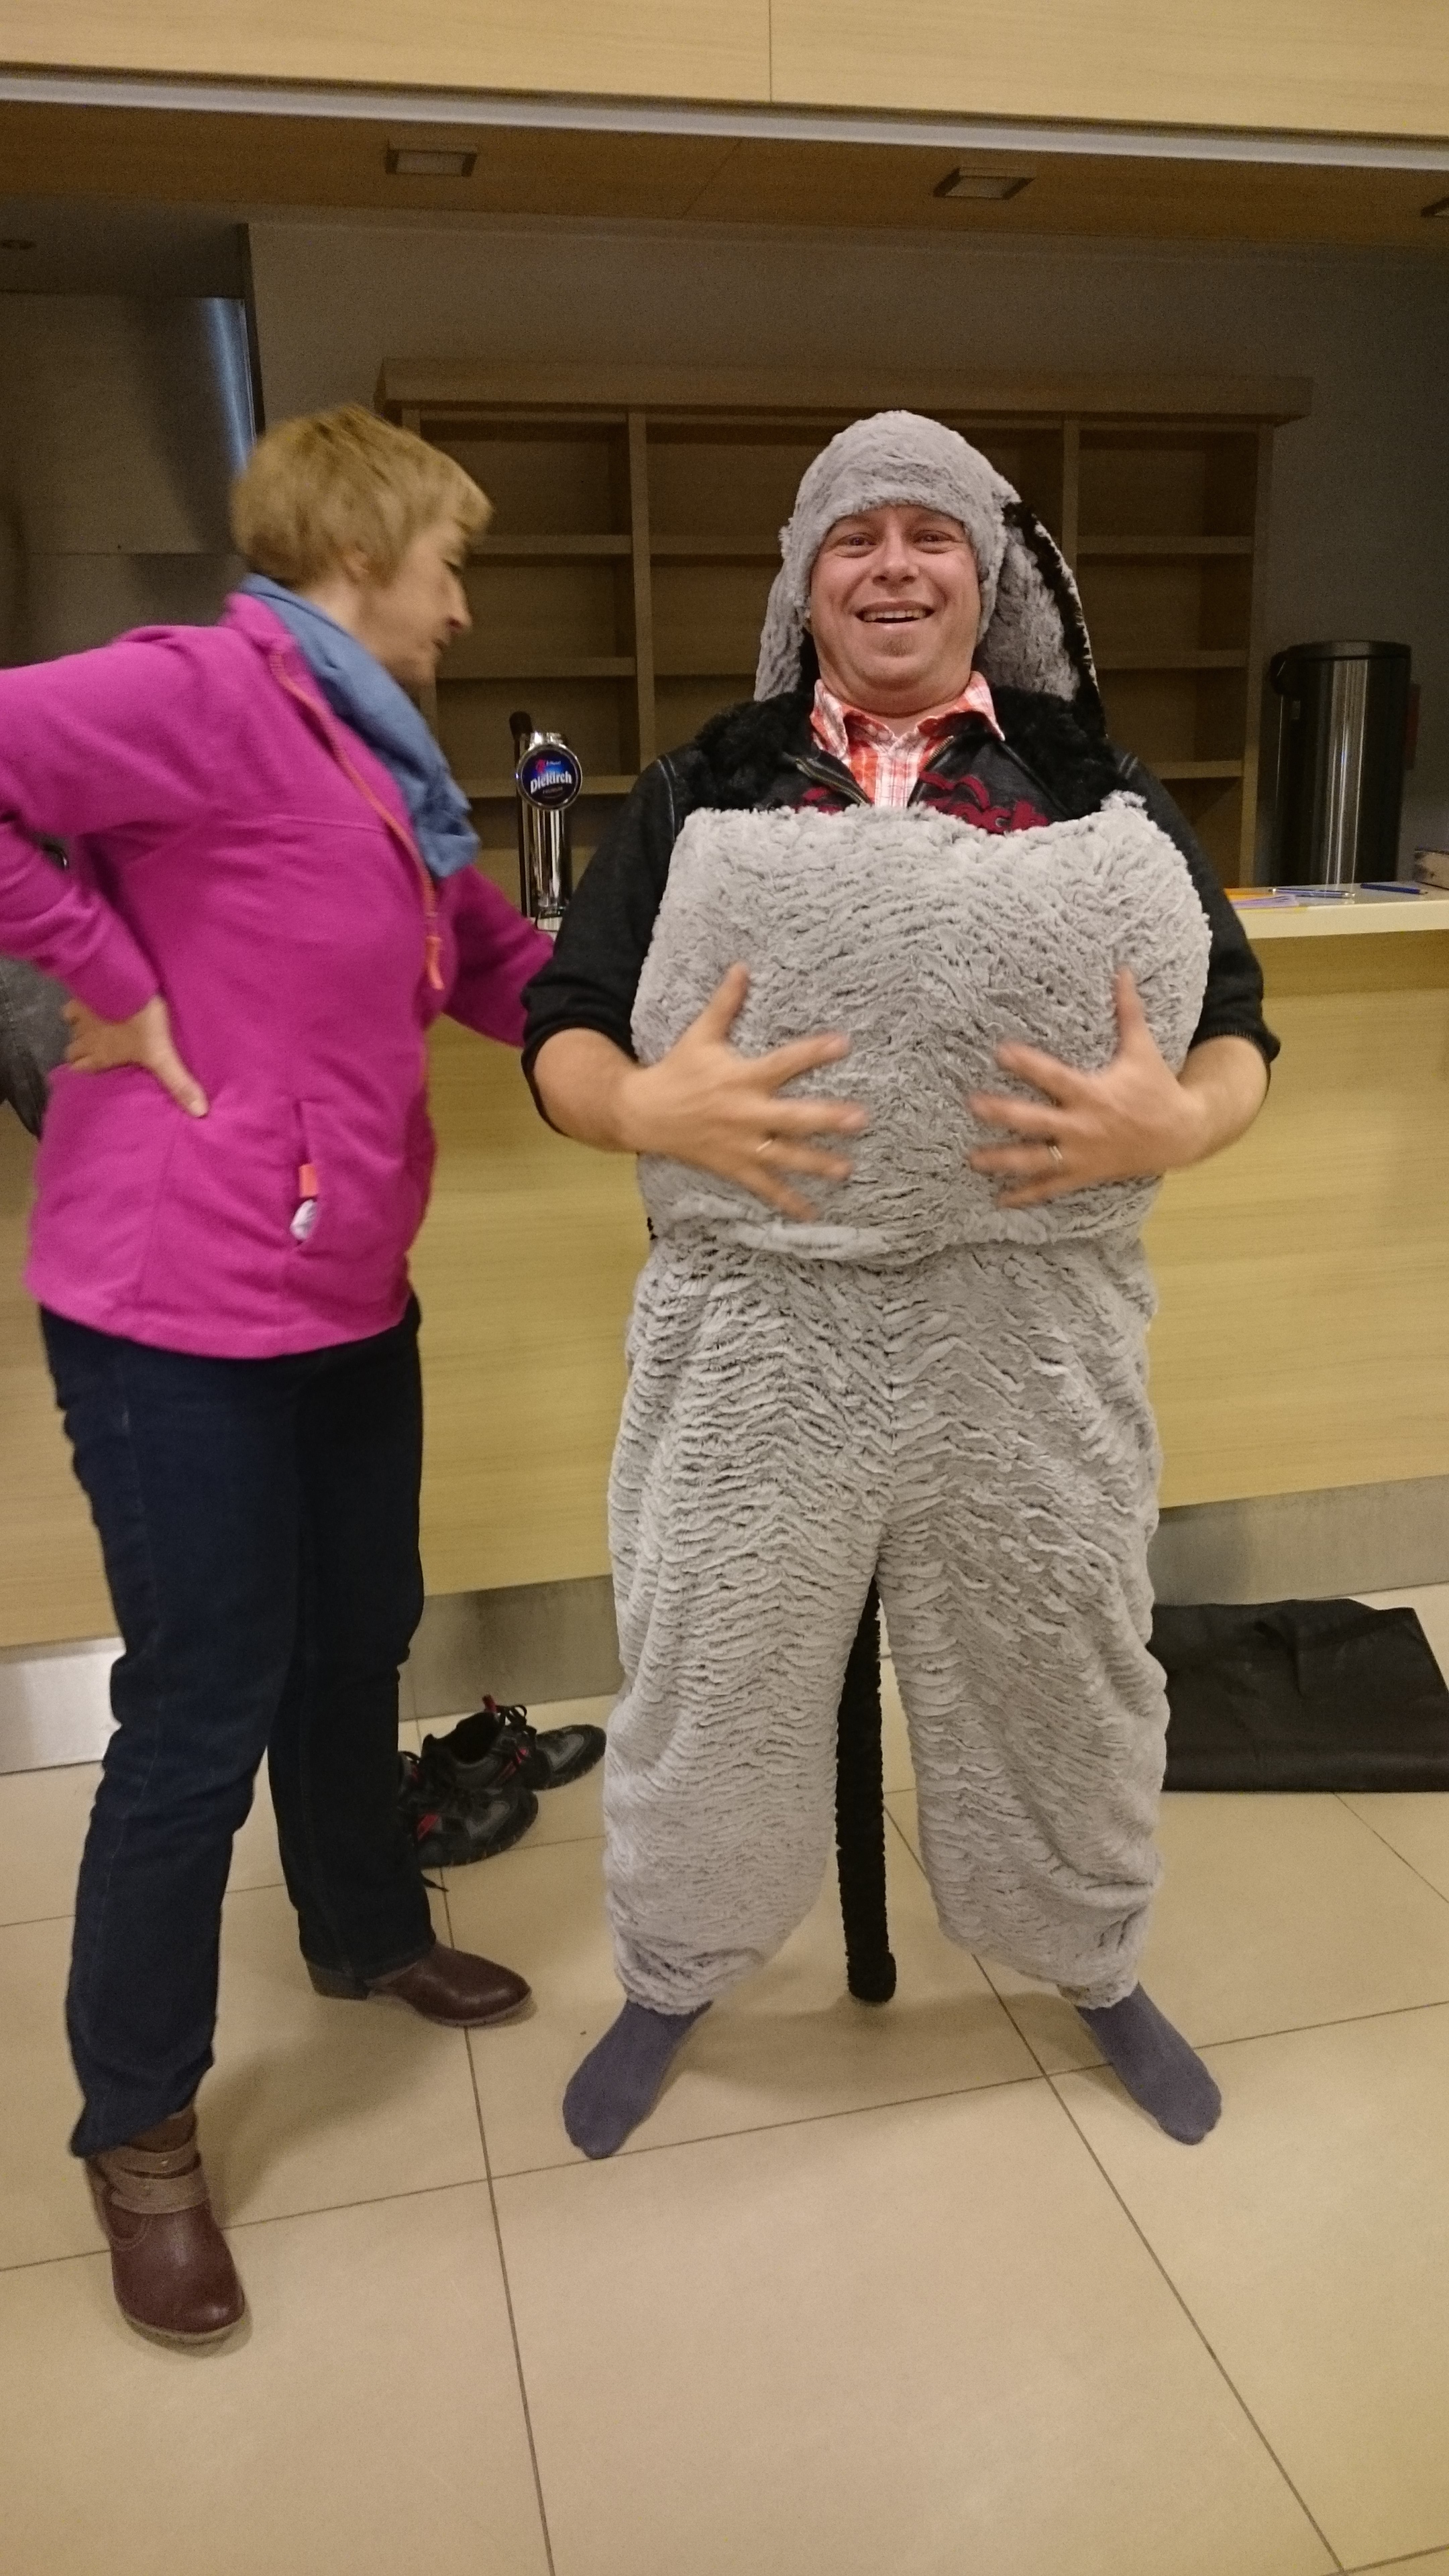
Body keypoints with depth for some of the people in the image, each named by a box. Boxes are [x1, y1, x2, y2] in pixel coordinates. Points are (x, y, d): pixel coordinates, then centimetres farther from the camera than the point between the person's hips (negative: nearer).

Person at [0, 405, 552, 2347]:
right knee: (205, 1707, 1)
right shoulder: (205, 692, -14)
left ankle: (366, 1933, 45)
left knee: (358, 1636, 21)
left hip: (350, 1294, 9)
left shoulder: (384, 765, 15)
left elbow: (505, 968, 19)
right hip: (180, 1309, -9)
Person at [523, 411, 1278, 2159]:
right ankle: (671, 1979, 41)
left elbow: (1239, 1029, 8)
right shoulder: (701, 794, 6)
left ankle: (1098, 1968, 46)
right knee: (710, 1682, 12)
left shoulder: (1099, 790, 8)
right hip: (759, 1337, 0)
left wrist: (1181, 1121, -15)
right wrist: (651, 1108, -18)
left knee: (1059, 1673, 17)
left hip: (1031, 1337, 1)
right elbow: (561, 1035, 4)